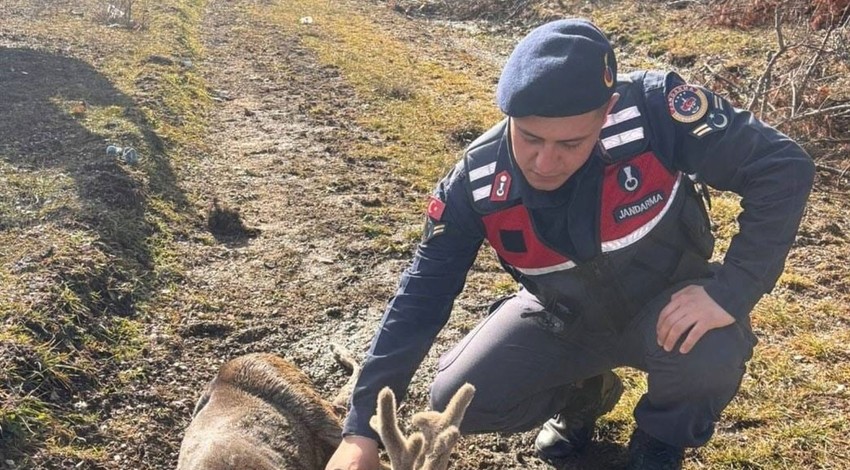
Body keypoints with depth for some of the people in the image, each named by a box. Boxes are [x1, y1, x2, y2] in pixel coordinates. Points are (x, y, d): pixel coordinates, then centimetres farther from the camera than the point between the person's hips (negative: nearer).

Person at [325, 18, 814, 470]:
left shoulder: (654, 110, -32)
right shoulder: (477, 180, -24)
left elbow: (785, 166, -24)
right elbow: (422, 295, -19)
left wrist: (731, 293, -33)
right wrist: (363, 430, -22)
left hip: (671, 306, -1)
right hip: (564, 319, 2)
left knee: (709, 353, -34)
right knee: (458, 401, -13)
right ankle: (582, 395, 19)